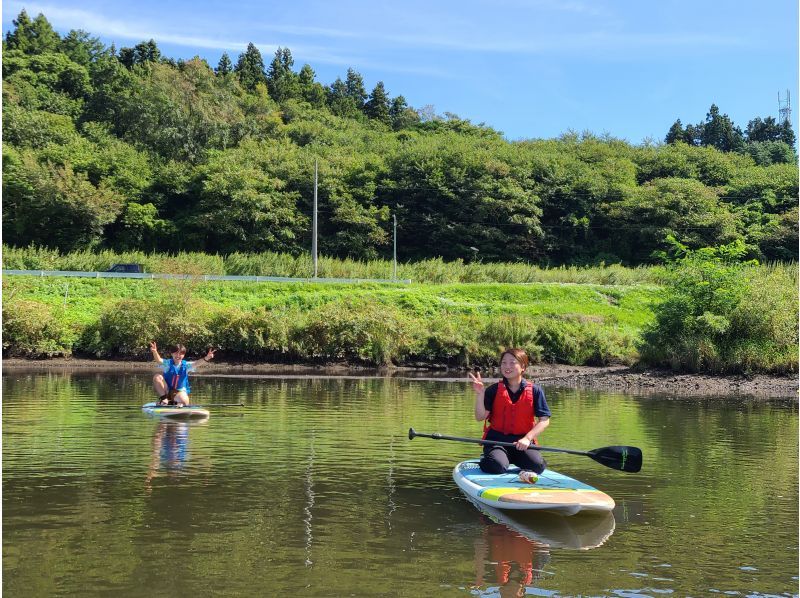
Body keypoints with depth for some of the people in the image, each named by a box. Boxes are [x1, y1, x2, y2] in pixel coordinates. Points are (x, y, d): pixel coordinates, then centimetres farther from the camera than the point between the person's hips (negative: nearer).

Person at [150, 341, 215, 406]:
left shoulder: (186, 365, -4)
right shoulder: (168, 363, -6)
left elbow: (196, 363, -21)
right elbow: (158, 360, -25)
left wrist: (206, 358, -42)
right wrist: (155, 352, -49)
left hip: (180, 392, -1)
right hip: (167, 390, 1)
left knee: (184, 401, -34)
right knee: (157, 377, -23)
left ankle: (172, 402, -2)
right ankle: (163, 398, -10)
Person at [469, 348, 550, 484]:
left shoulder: (535, 390, 3)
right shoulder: (494, 390, 4)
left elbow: (544, 420, 0)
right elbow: (480, 417, -3)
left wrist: (527, 438, -13)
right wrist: (479, 394, -16)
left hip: (522, 441, 1)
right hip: (497, 439, 0)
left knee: (537, 465, -28)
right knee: (497, 466, -31)